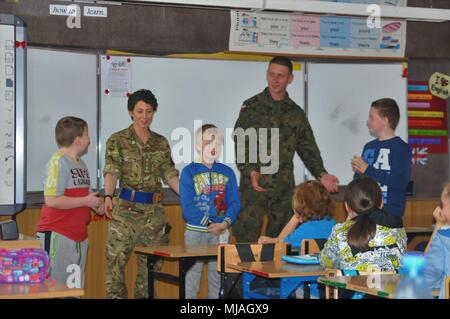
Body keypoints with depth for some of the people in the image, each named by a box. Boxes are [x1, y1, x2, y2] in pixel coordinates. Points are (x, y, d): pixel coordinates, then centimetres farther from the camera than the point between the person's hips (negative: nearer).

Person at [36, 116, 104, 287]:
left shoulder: (80, 163, 14)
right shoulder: (58, 162, -14)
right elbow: (51, 200, -23)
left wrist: (95, 204, 4)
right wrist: (86, 201, -16)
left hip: (79, 237, 9)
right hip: (57, 235, -9)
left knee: (76, 289, 14)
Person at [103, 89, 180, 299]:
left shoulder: (161, 143, 13)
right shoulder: (118, 140, 0)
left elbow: (170, 175, 13)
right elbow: (111, 171, -11)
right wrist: (108, 196, -28)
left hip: (155, 210, 4)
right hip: (127, 208, -4)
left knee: (152, 264, 8)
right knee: (116, 260, -8)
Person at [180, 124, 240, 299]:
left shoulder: (227, 172, 7)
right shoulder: (189, 171, -3)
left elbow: (234, 203, 2)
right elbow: (187, 207, -9)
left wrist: (225, 223, -15)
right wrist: (209, 224, -15)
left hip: (220, 231, 3)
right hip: (195, 230, -3)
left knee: (217, 272, 8)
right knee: (193, 273, -2)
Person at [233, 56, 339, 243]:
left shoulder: (296, 113, 12)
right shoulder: (251, 107, 1)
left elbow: (308, 148, 14)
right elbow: (239, 144, -6)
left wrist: (321, 175, -1)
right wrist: (249, 171, -21)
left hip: (284, 190, 4)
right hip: (253, 187, -3)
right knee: (246, 241, -5)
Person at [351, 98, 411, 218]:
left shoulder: (401, 148, -6)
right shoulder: (369, 147, 14)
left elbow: (401, 182, -18)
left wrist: (367, 170, -17)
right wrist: (358, 171, -2)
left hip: (390, 213, -6)